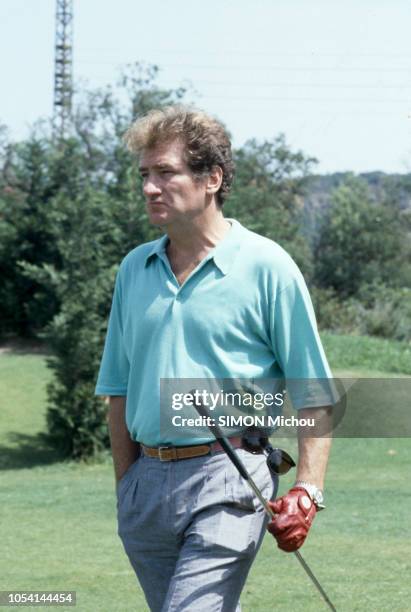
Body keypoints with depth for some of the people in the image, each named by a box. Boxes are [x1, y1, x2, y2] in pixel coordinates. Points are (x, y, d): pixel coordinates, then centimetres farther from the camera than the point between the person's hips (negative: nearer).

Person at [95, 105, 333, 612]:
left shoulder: (266, 267, -4)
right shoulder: (134, 269, 12)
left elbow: (314, 397, -4)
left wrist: (306, 492, -13)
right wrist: (126, 489, 15)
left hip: (227, 479, -6)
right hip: (147, 480, 6)